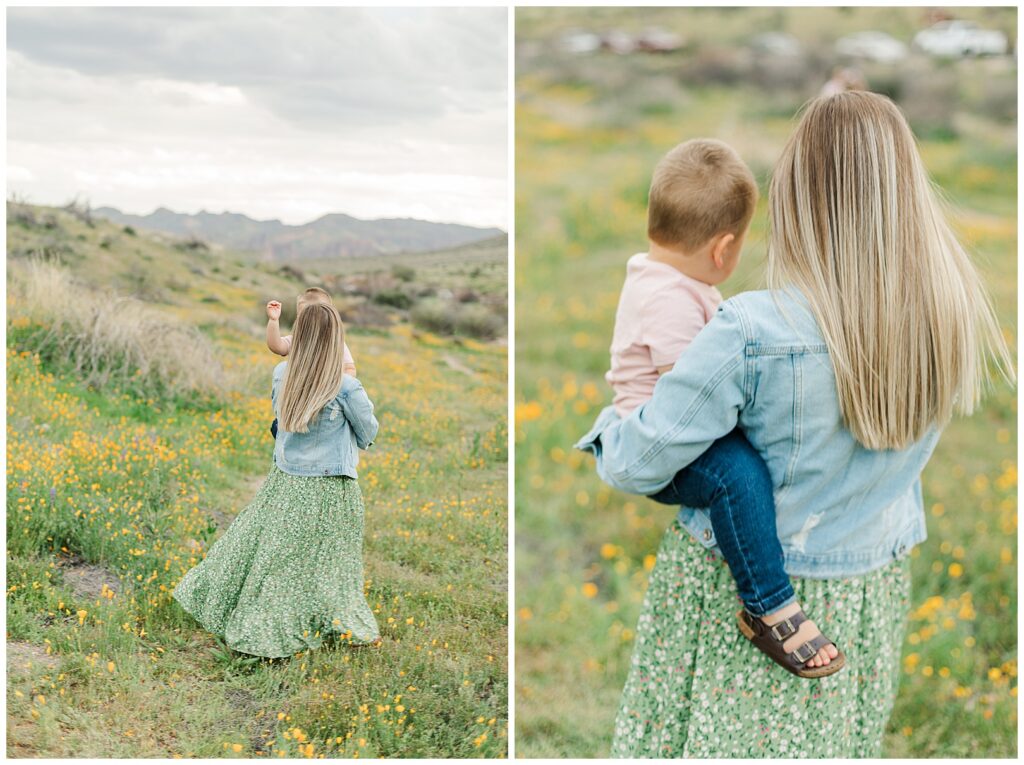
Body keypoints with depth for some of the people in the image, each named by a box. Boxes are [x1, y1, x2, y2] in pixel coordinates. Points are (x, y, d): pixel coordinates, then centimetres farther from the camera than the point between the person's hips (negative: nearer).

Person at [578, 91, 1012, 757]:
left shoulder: (750, 333, -30)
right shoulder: (955, 317, -12)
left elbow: (640, 465, -21)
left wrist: (605, 432, 3)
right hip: (876, 593, 5)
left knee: (723, 739, 15)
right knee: (837, 740, 24)